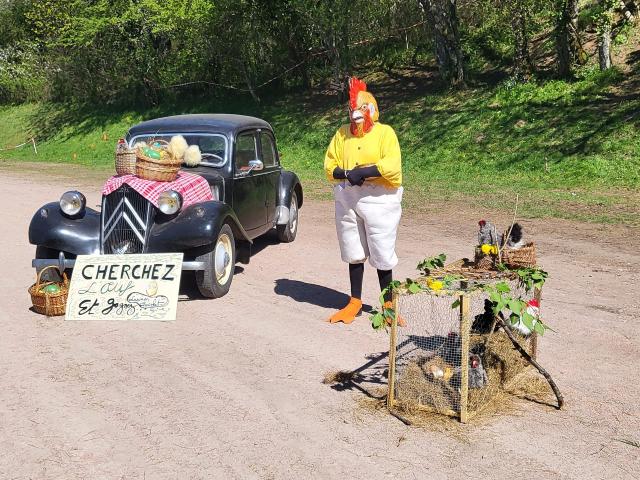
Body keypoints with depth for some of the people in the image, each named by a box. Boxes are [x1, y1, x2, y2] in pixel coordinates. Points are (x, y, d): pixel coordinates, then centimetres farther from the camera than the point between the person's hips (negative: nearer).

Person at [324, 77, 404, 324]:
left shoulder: (385, 132, -3)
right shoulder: (342, 133, 10)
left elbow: (392, 166, -16)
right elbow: (330, 165, 5)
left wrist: (363, 171, -20)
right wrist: (347, 174, -14)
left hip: (379, 200, -4)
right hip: (348, 200, 4)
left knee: (382, 255, 1)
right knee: (354, 253, 11)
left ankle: (388, 304, 14)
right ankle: (355, 302, 22)